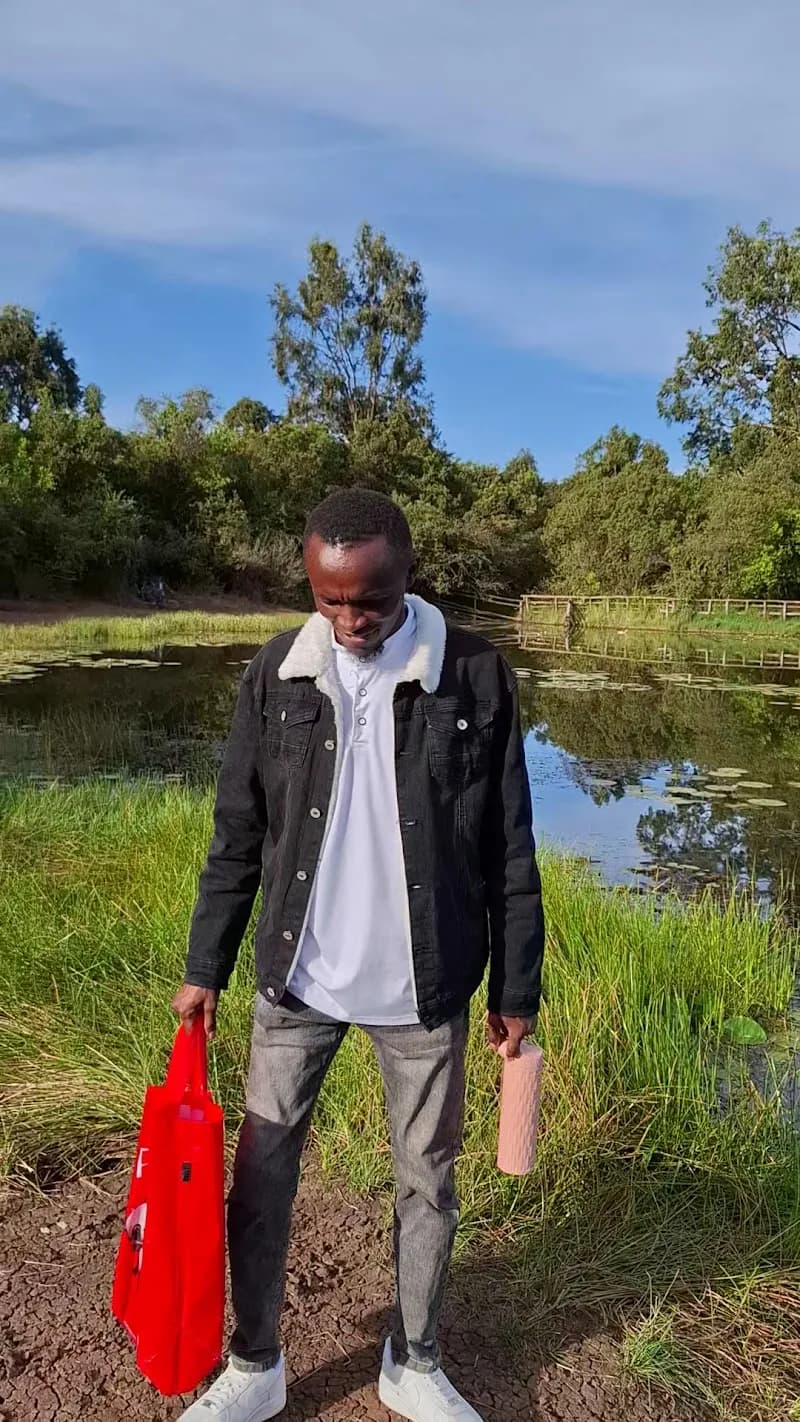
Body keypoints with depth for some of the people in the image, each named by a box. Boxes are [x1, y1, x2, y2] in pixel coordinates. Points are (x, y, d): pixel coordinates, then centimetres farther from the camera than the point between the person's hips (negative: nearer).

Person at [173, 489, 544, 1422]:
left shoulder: (474, 677, -10)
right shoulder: (275, 676, -4)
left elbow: (508, 851, -4)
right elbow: (237, 839, 3)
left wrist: (516, 988, -1)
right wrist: (204, 968, 5)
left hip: (423, 988, -1)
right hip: (296, 978, 2)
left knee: (427, 1180, 15)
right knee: (260, 1175, 12)